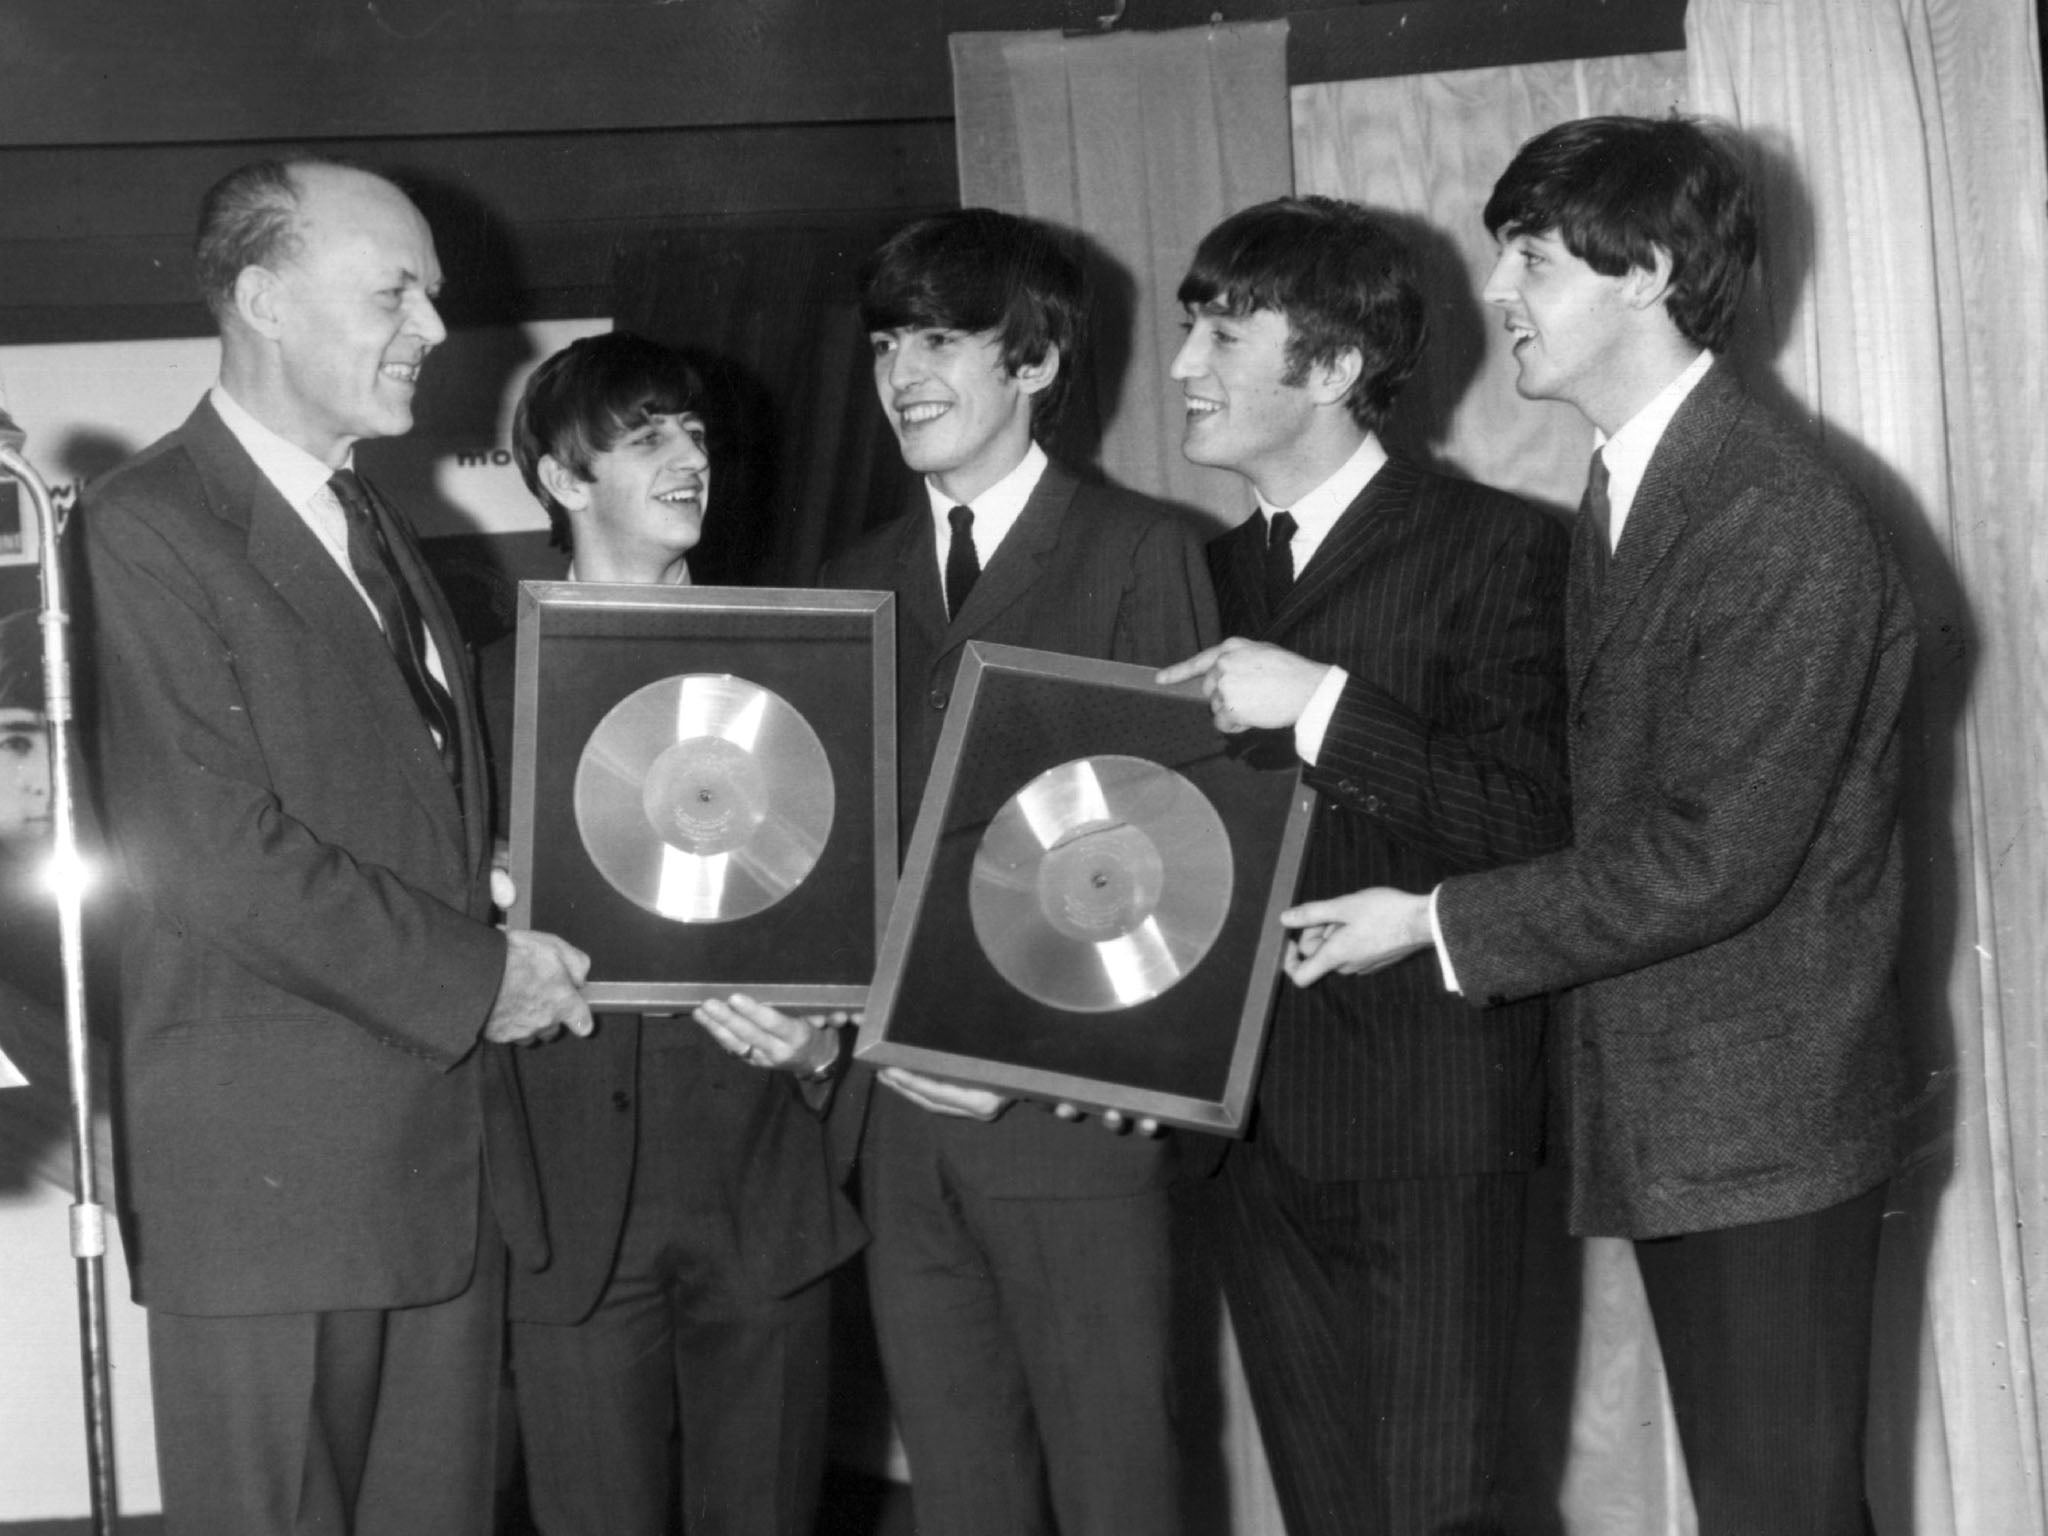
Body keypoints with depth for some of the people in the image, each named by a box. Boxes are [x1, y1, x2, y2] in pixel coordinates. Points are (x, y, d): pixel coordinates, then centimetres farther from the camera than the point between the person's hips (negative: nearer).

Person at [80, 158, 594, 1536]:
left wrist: (513, 935, 2)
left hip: (446, 1152, 8)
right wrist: (474, 976, -11)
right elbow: (216, 858, -17)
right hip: (271, 1172, -8)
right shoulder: (147, 533, -10)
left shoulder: (380, 529, 19)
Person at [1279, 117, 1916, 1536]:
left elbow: (1715, 856, -22)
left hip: (1763, 1123, -9)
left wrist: (1439, 922, -16)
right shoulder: (1626, 490, 11)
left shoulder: (1785, 527, -19)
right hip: (1665, 1115, 9)